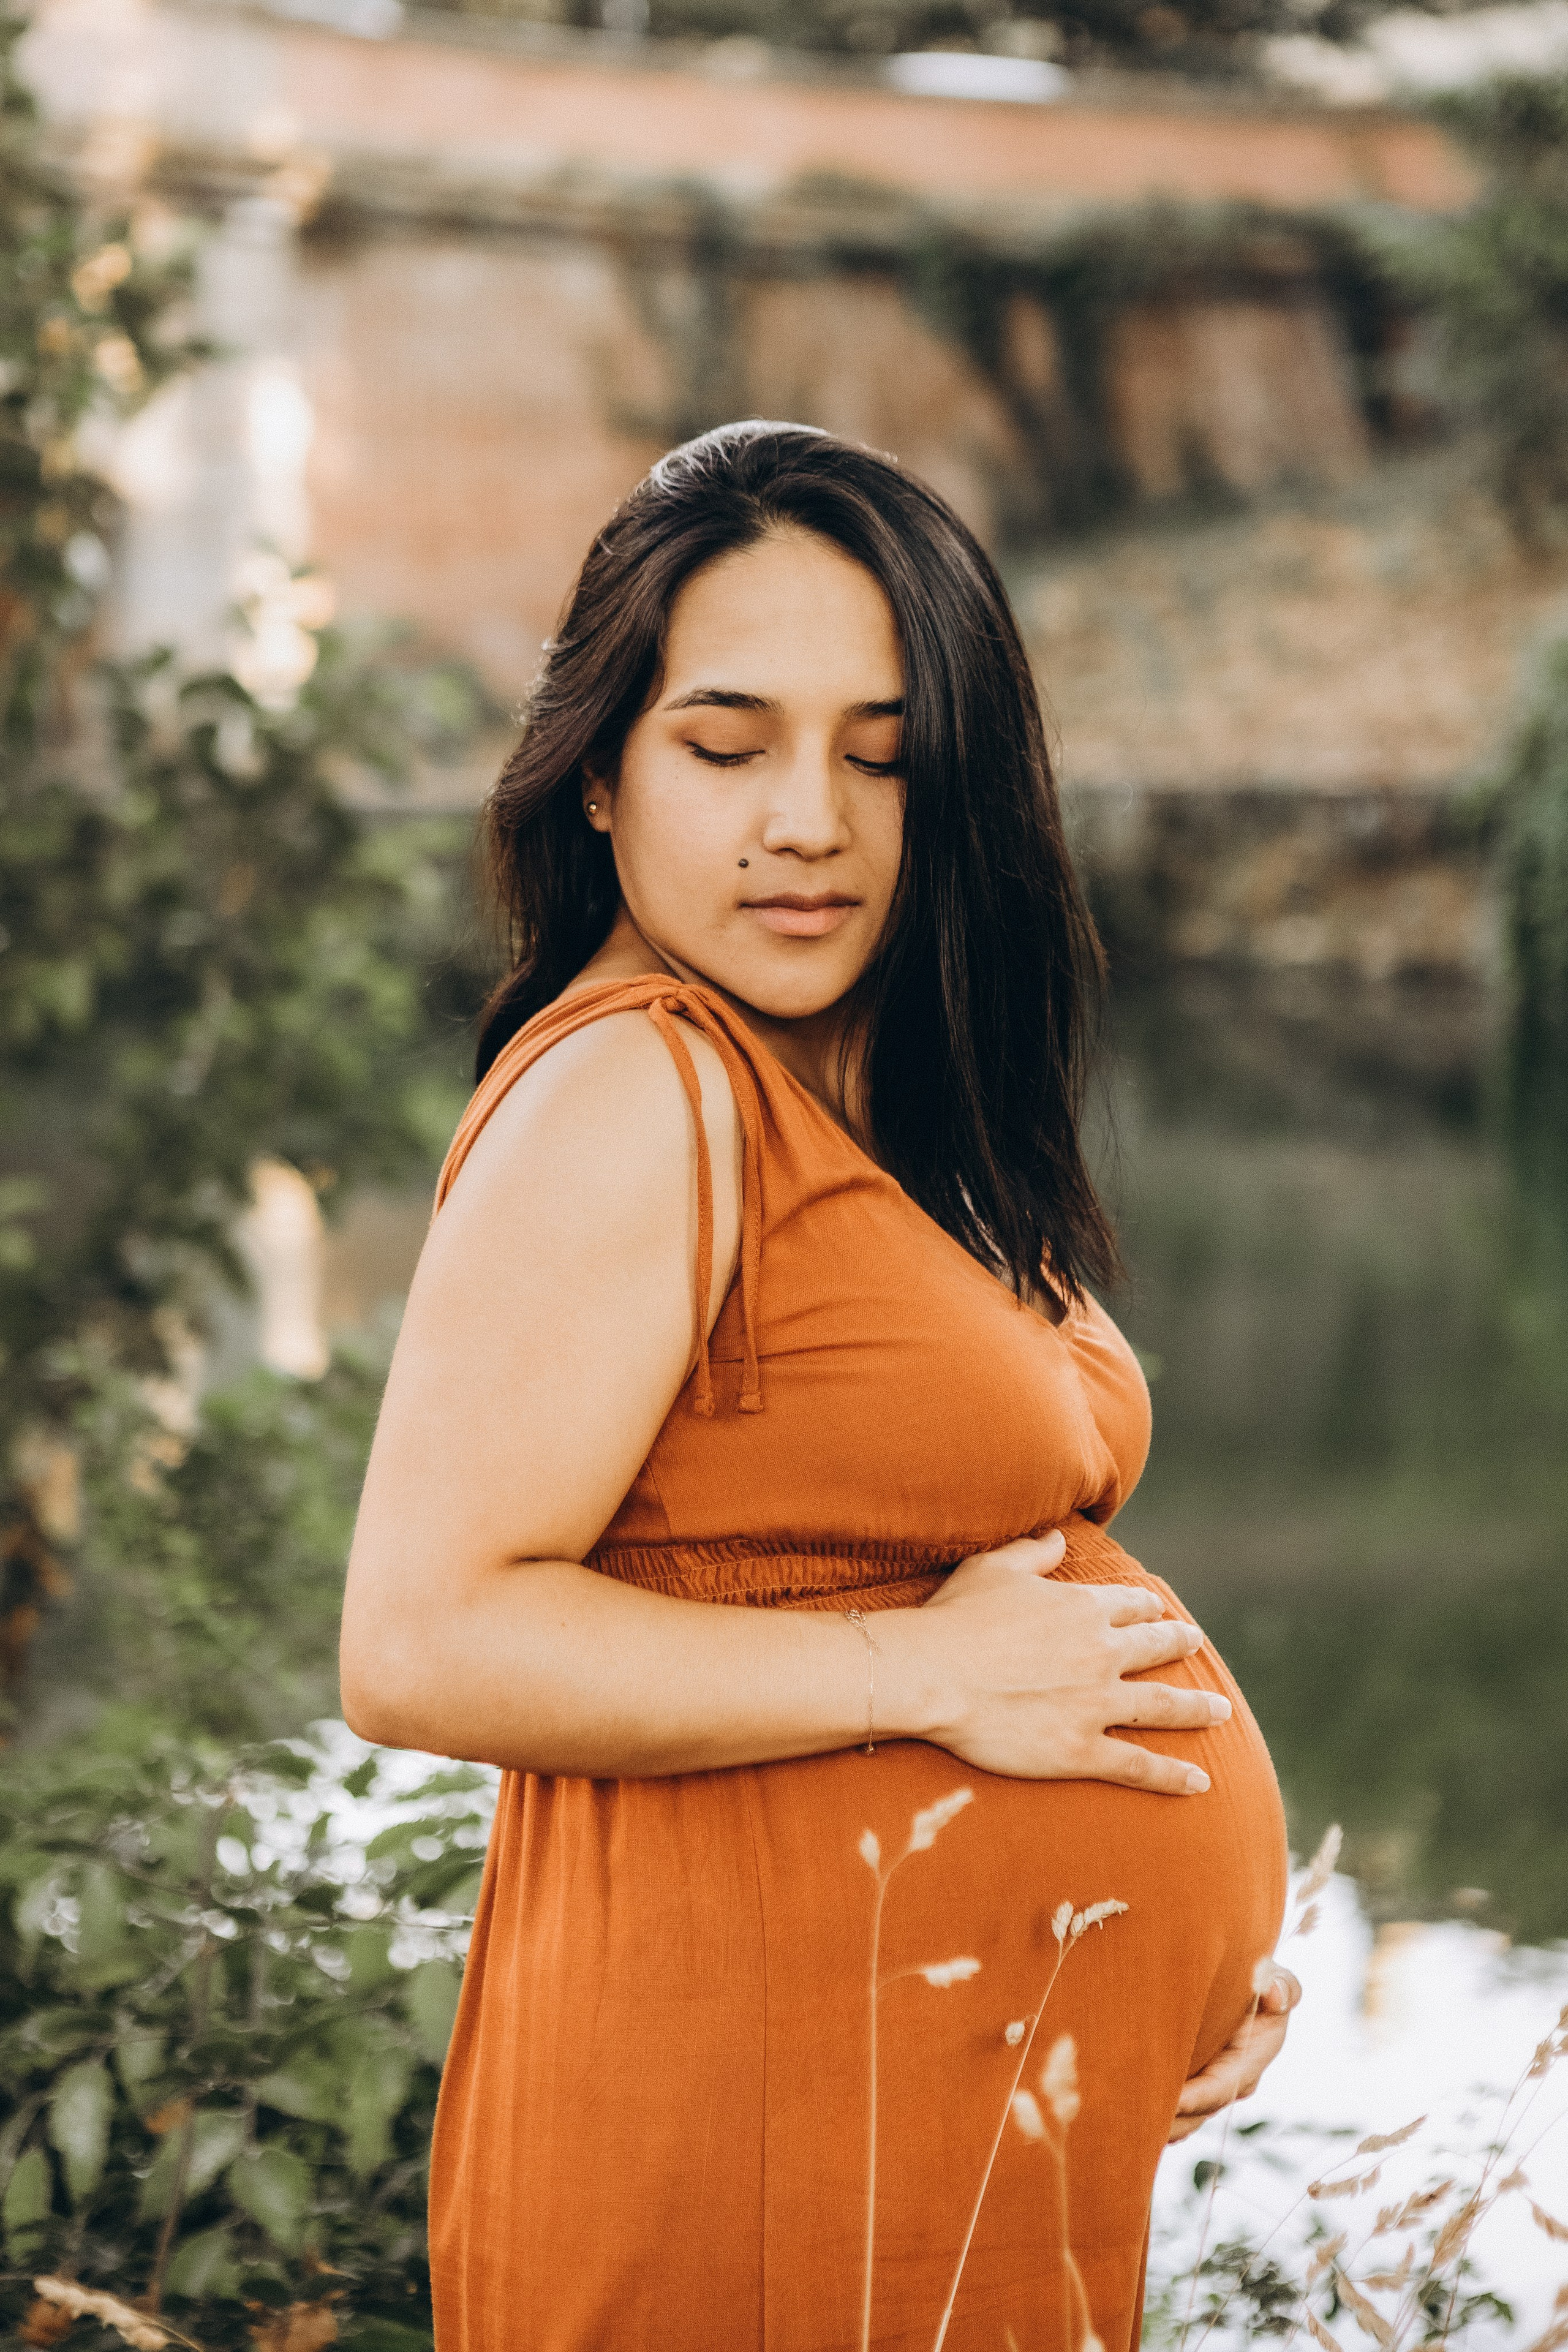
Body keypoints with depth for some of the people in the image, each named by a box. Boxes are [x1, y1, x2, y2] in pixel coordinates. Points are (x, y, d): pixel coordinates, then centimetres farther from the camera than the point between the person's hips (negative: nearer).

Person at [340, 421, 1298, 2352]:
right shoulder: (627, 1093, -16)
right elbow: (423, 1646, -23)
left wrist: (1212, 1933, 8)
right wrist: (930, 1671, -19)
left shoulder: (884, 1117, 13)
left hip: (998, 2103, 9)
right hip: (775, 2098, -9)